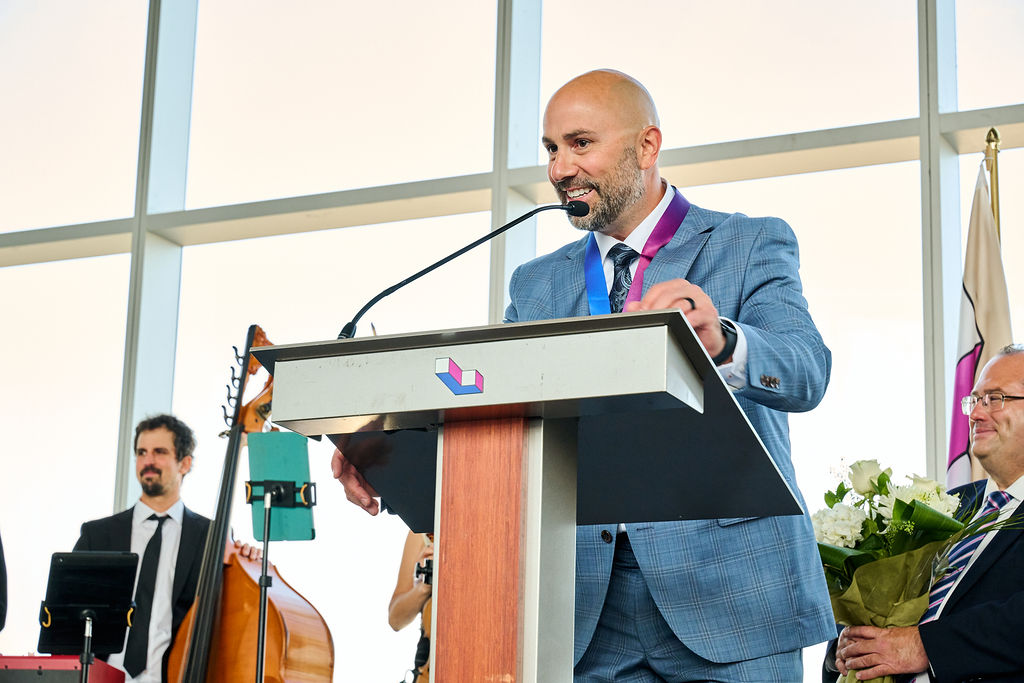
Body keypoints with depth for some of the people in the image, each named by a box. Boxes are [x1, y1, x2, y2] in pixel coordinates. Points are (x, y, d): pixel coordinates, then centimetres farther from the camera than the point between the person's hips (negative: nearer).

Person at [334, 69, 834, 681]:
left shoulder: (752, 246, 3)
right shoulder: (538, 284, 15)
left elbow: (807, 372, -14)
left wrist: (721, 340, -36)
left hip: (726, 588, -3)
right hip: (588, 607, 3)